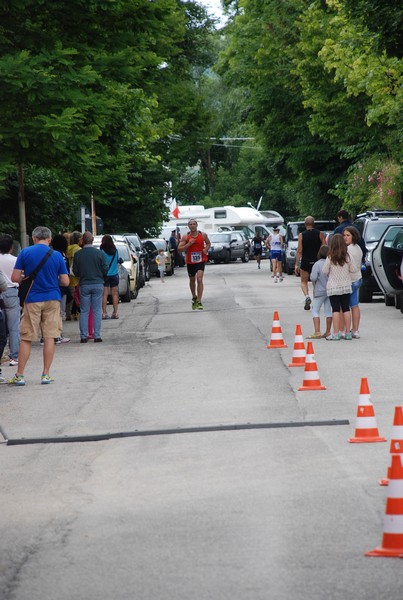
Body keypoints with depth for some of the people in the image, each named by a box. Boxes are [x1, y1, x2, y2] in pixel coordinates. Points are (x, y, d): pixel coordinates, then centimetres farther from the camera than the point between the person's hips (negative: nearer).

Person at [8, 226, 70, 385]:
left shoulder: (25, 253, -5)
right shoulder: (57, 255, -1)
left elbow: (15, 278, -6)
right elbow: (65, 281, 0)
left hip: (32, 300, -1)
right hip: (52, 299, 1)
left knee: (26, 339, 4)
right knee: (49, 337, 5)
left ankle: (19, 375, 5)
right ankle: (46, 374, 6)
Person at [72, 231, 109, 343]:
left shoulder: (77, 254, -4)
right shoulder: (99, 253, -6)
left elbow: (75, 272, 1)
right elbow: (106, 269, -3)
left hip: (84, 285, 1)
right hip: (98, 284, -1)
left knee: (84, 311, 6)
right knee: (97, 311, 4)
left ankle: (84, 336, 3)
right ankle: (97, 335, 1)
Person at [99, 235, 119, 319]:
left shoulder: (102, 251, -10)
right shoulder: (115, 251, 1)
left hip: (104, 275, -3)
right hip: (114, 274, 3)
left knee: (104, 294, -1)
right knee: (115, 294, 7)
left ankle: (104, 313, -5)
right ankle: (115, 312, 7)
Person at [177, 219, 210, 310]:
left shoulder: (203, 235, -4)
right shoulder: (186, 237, -8)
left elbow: (208, 243, 15)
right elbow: (179, 249, -11)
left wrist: (206, 249, -7)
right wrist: (188, 244, -24)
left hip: (201, 260, -2)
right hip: (190, 261, 2)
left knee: (199, 279, -18)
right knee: (192, 280, 18)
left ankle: (199, 302, -18)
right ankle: (194, 297, 42)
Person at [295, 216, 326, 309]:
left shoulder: (302, 235, -5)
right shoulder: (320, 234, -2)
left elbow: (299, 251, -8)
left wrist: (296, 264, -5)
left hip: (305, 262, -2)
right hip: (317, 262, 2)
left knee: (304, 282, 12)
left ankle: (307, 296, -14)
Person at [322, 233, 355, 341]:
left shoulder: (330, 258, -12)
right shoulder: (347, 257, -5)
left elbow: (325, 271, -7)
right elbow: (352, 269, 2)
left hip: (333, 287, -3)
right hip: (346, 286, 3)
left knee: (336, 310, -1)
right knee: (346, 309, 8)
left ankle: (335, 333, -4)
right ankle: (348, 333, 10)